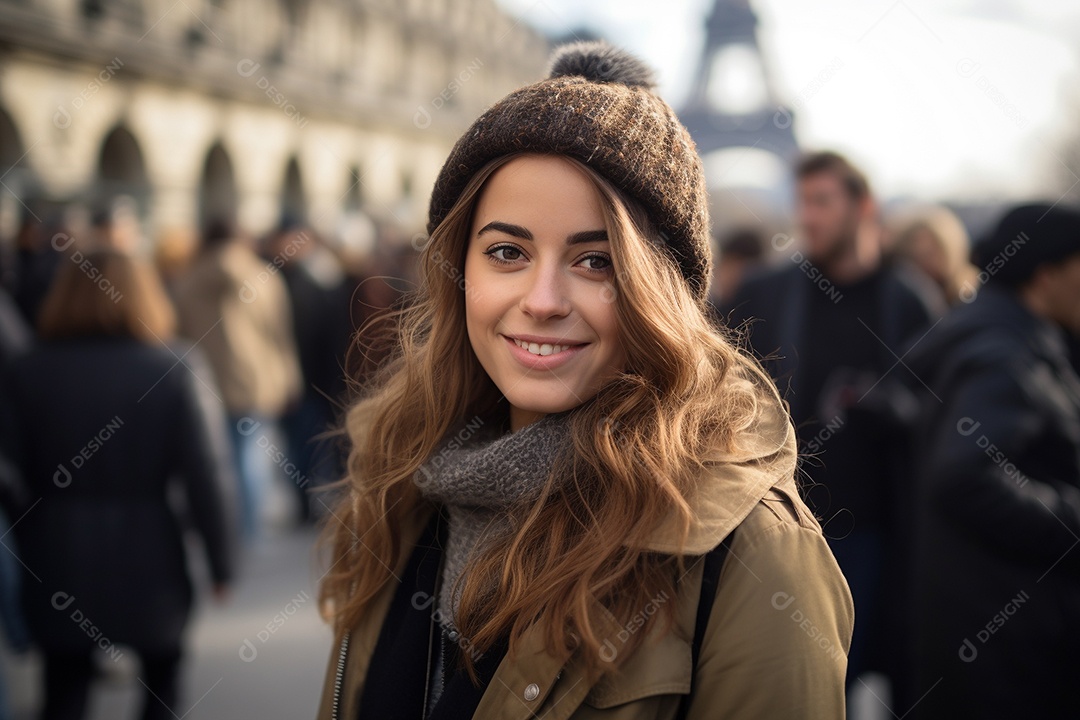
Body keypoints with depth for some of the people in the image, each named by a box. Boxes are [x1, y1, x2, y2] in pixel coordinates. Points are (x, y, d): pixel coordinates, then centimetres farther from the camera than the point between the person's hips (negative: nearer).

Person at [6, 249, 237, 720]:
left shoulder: (27, 373, -4)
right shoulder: (173, 372, -8)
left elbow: (14, 476, -2)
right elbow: (207, 475, -11)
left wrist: (24, 555, 10)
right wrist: (221, 562, -3)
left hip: (60, 566, 1)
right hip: (151, 562, 0)